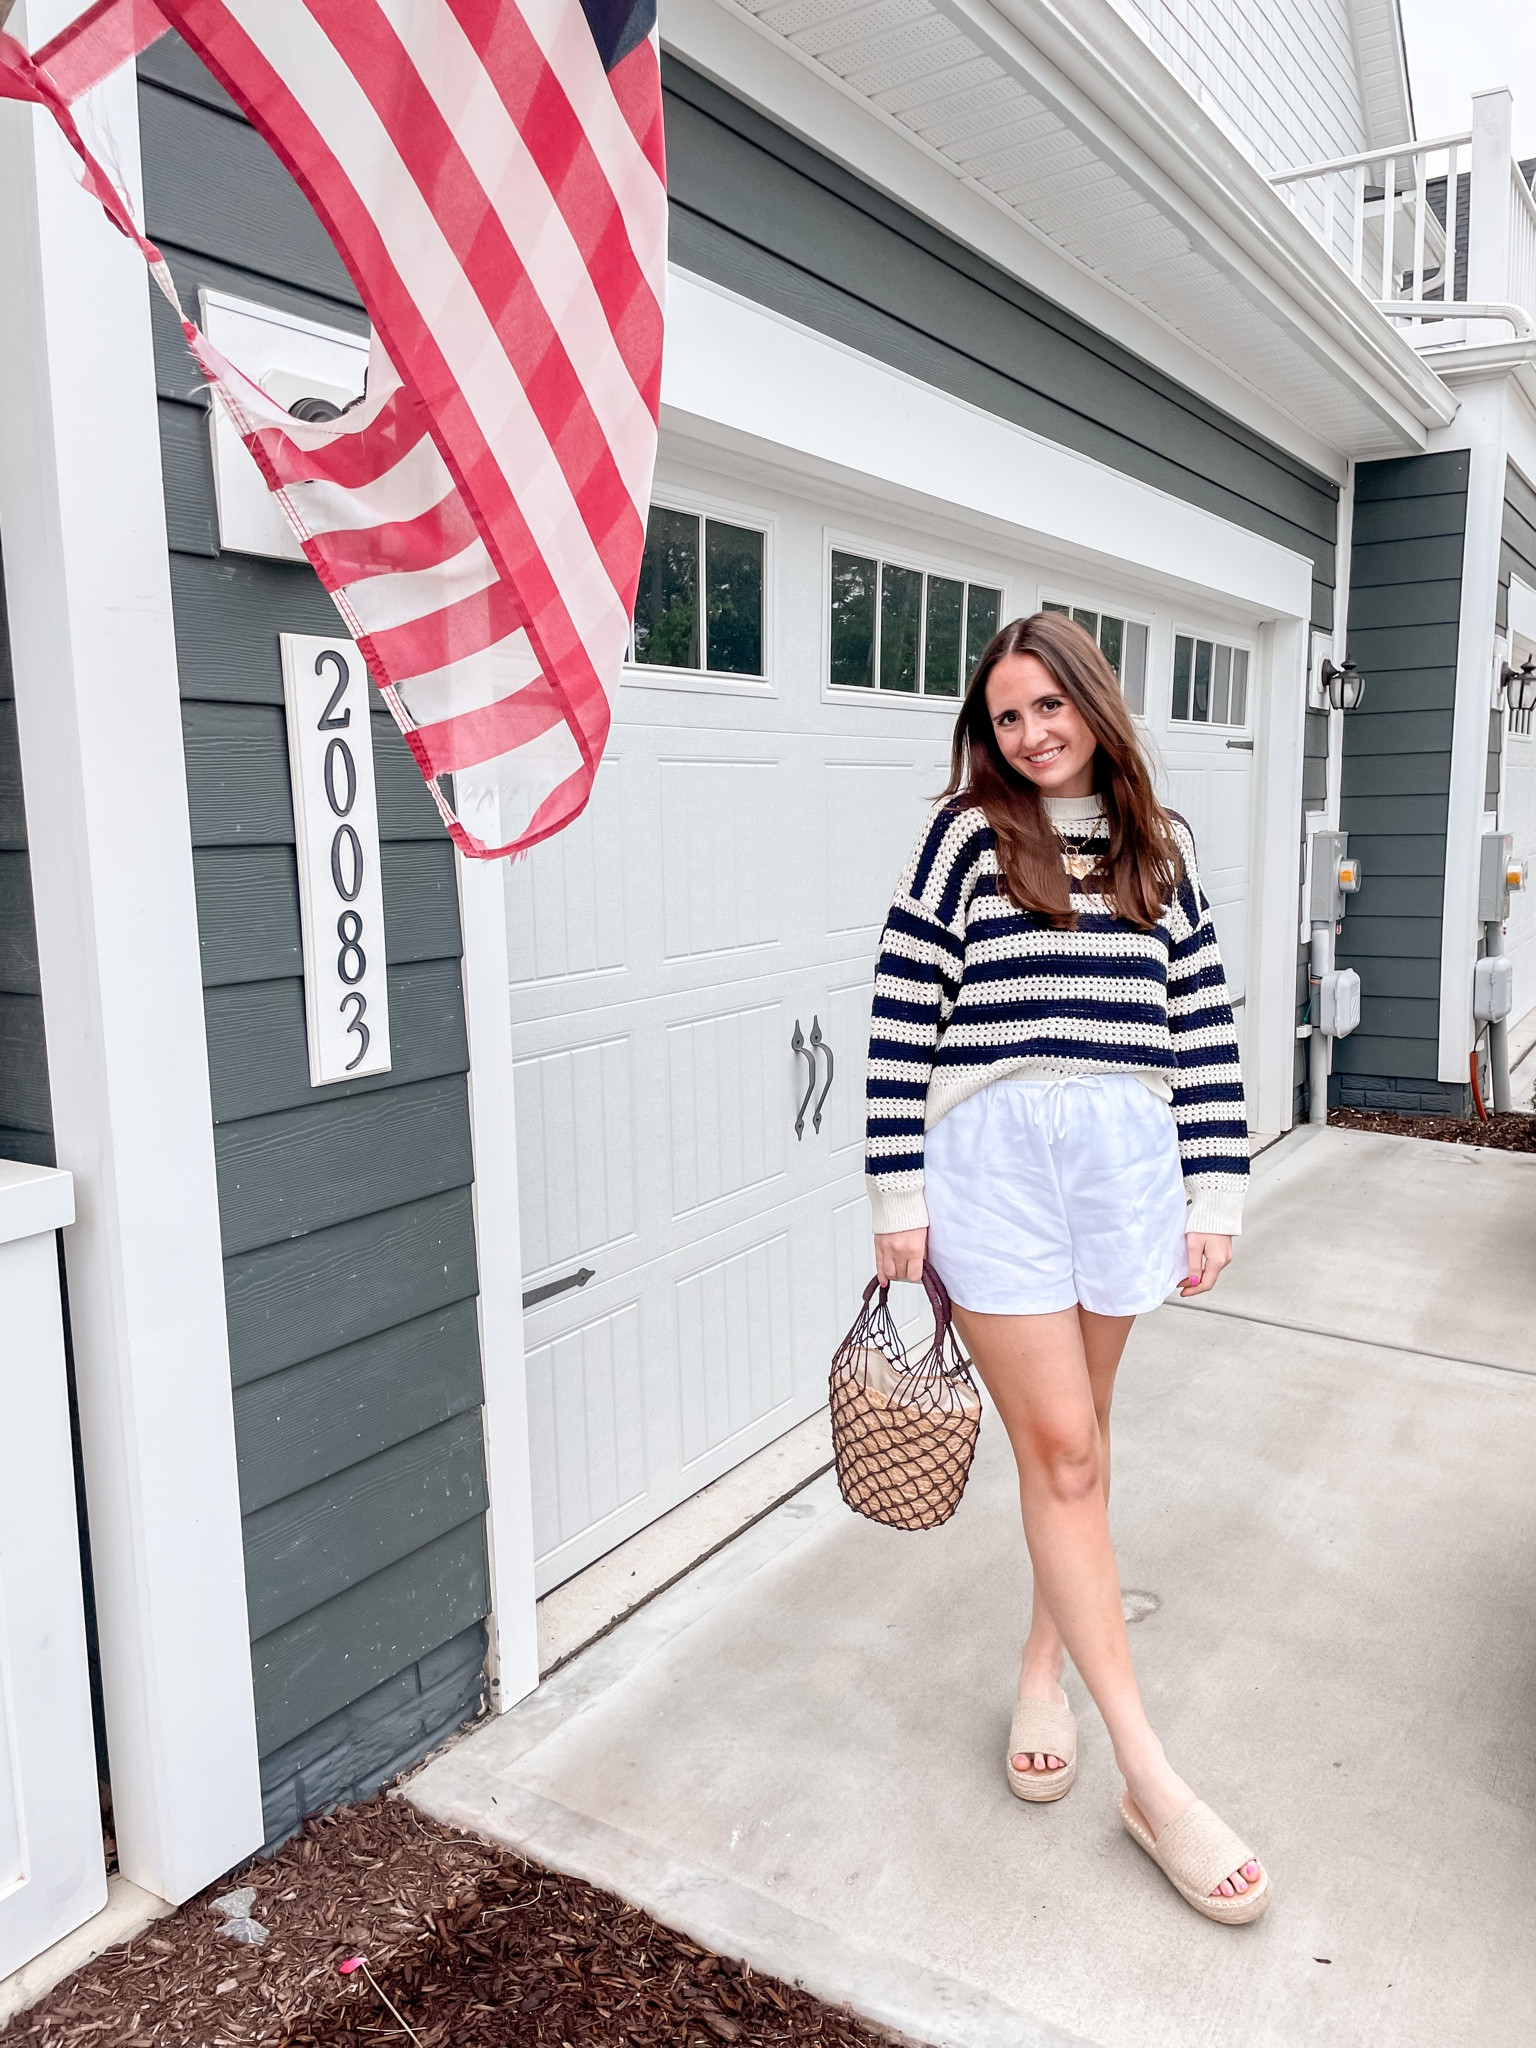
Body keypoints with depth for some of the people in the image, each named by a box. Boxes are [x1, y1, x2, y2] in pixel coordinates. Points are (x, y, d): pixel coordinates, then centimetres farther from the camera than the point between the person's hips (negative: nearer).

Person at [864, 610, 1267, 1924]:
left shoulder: (1158, 846, 11)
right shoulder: (965, 838, 1)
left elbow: (1205, 1025, 10)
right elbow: (903, 1017, -3)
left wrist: (1216, 1194, 5)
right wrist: (898, 1196, -6)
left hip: (1127, 1161, 3)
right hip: (992, 1162, -3)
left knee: (1072, 1439, 15)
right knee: (1062, 1451, -1)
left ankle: (1049, 1656, 37)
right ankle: (1152, 1778, 9)